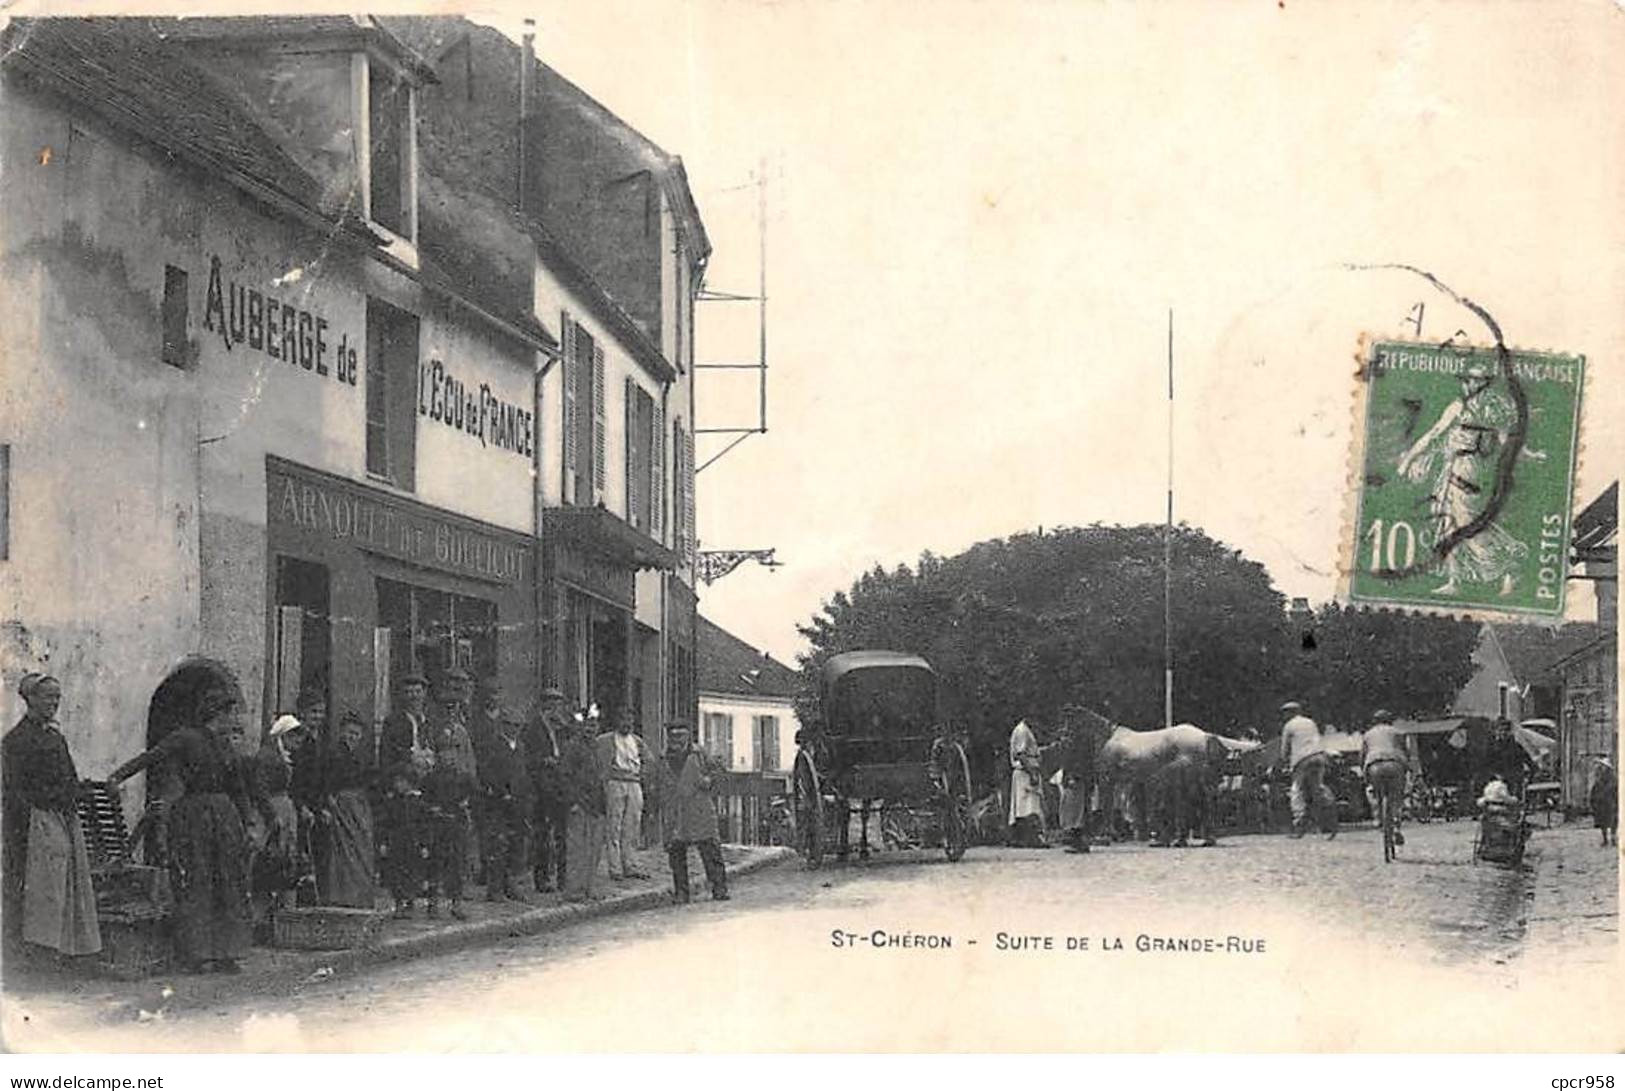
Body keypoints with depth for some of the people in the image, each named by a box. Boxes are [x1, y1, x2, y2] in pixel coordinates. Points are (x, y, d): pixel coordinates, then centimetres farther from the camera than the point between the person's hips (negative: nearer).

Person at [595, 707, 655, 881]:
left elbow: (649, 761, 23)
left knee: (632, 828, 4)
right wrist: (605, 775, -8)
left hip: (634, 785, 5)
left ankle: (630, 867, 8)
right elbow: (597, 761, -4)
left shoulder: (637, 741, 17)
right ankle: (615, 869, -7)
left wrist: (642, 776, 11)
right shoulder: (604, 740, 2)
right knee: (613, 828, -7)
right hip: (614, 784, -5)